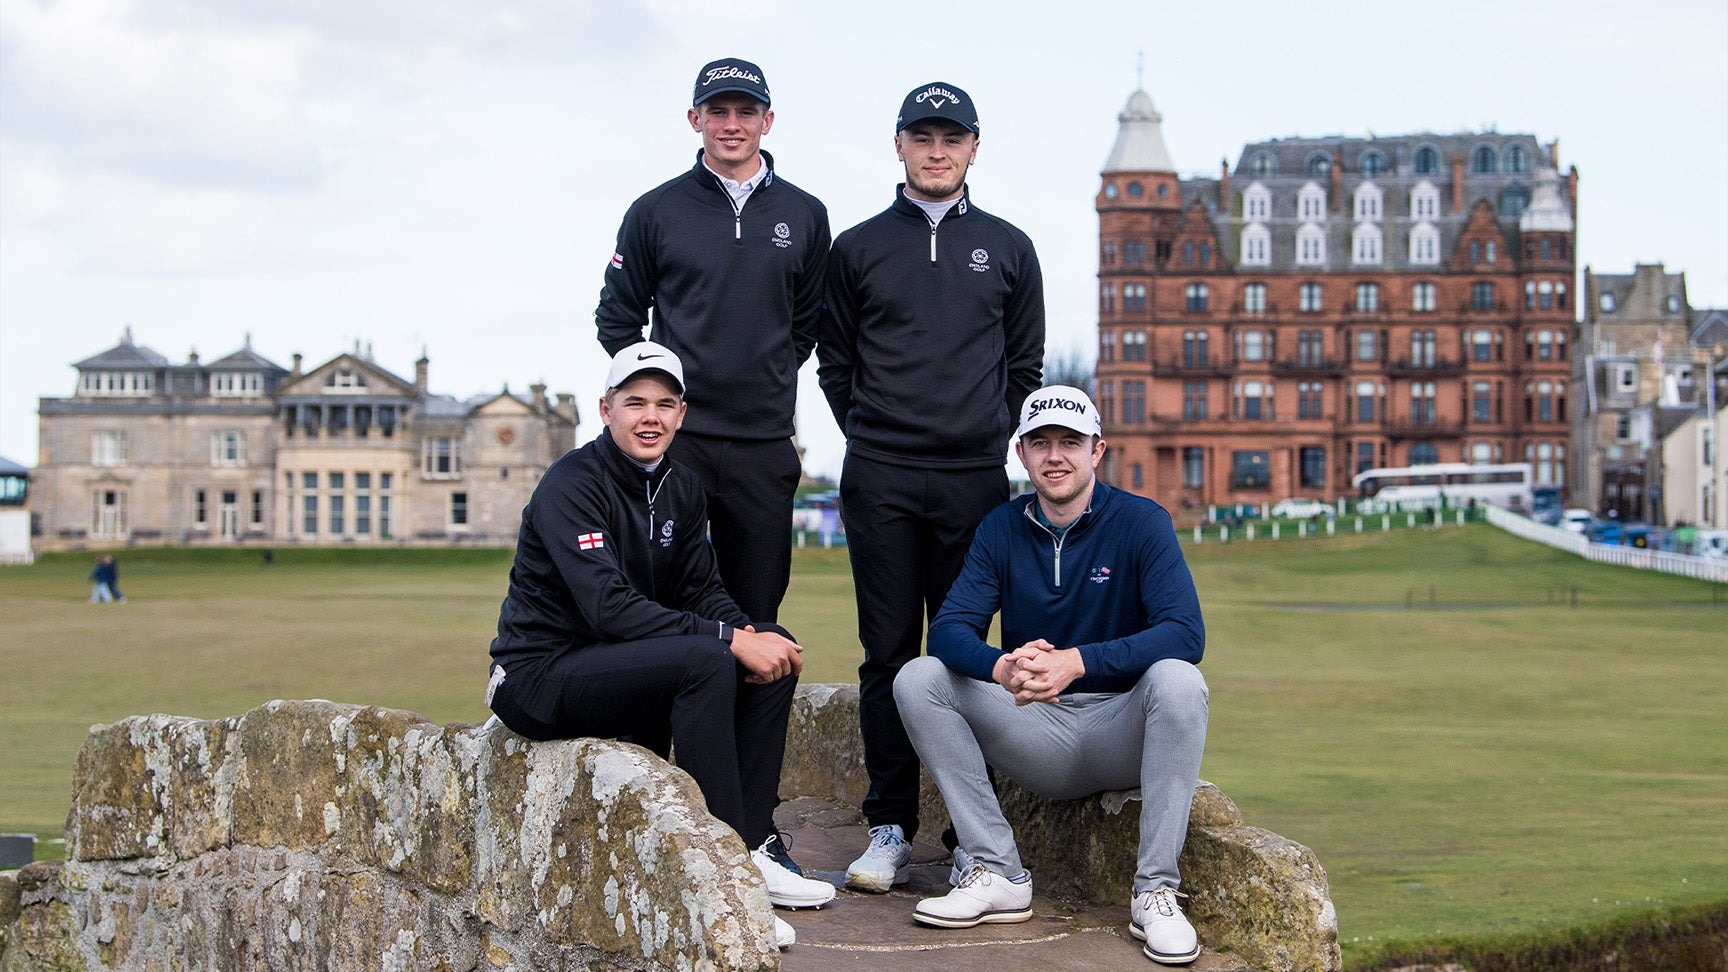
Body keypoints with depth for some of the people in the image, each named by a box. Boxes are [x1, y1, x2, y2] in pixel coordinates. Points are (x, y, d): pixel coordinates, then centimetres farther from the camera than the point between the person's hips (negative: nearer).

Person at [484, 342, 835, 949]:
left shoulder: (680, 489, 9)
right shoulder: (573, 484, -17)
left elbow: (702, 592, 8)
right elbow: (609, 607, -28)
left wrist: (753, 635, -15)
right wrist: (730, 639, -31)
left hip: (623, 662, 9)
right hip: (541, 676, -8)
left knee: (774, 656, -4)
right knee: (706, 661, -30)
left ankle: (754, 846, -3)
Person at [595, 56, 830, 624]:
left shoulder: (804, 215, 9)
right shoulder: (656, 211, 4)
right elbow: (617, 317, 11)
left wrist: (770, 381, 9)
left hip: (765, 445, 2)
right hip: (675, 439, -1)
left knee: (757, 613, 5)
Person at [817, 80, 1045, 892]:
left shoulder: (1007, 249, 11)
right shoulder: (858, 248, 9)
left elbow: (1025, 367, 16)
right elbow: (835, 363, 14)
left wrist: (990, 438, 8)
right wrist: (871, 435, 6)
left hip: (975, 481, 0)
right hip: (879, 482, 0)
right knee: (888, 655, 1)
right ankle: (890, 829, 6)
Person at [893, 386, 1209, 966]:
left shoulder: (1140, 522, -8)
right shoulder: (1003, 528, 3)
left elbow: (1186, 633, -22)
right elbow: (949, 630, -9)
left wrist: (1077, 661, -36)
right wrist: (1003, 667, -34)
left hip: (1120, 735, -3)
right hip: (1035, 735, 3)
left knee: (1179, 682, -34)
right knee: (917, 680, -15)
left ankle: (1156, 892, -26)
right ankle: (996, 874, -15)